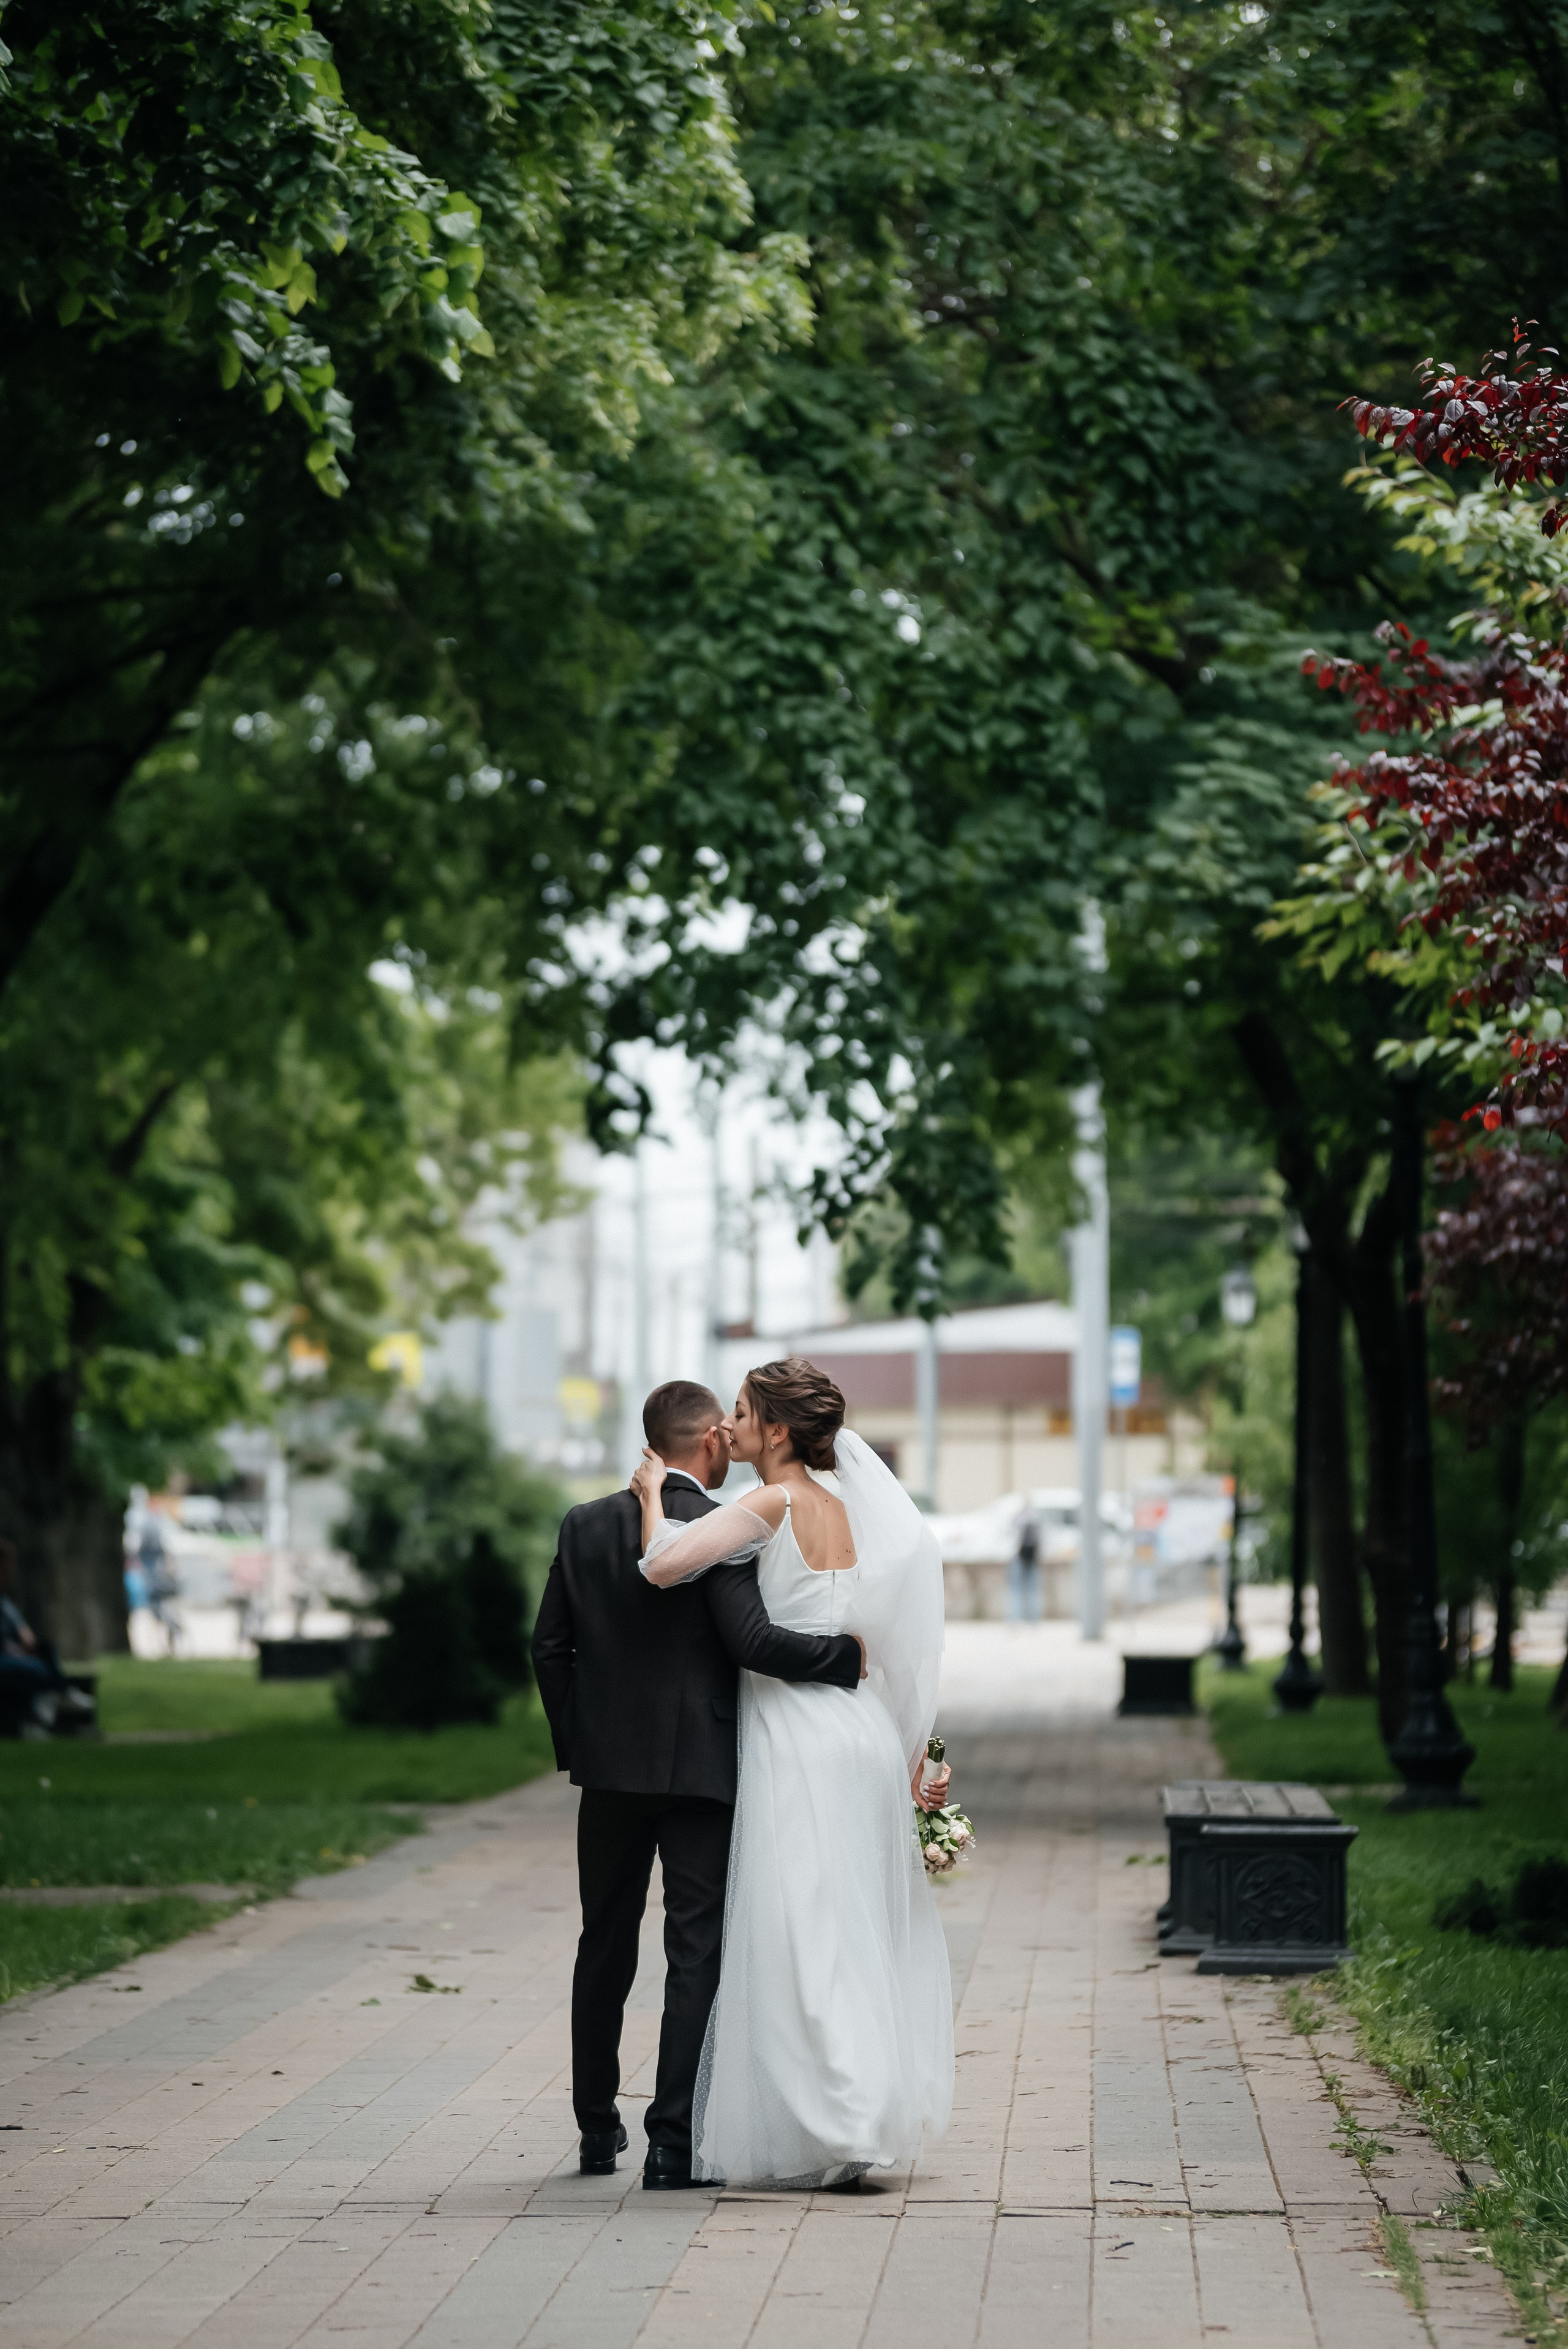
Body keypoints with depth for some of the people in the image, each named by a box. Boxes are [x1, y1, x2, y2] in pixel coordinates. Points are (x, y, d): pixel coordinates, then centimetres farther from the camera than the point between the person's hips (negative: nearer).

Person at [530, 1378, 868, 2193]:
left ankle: (598, 2127, 24)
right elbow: (752, 1641, -22)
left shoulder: (585, 1525, 3)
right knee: (695, 1954, 0)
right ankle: (673, 2141, -5)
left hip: (609, 1767, 5)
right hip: (698, 1768, -4)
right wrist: (853, 1653, -13)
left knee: (605, 1948, 16)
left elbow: (549, 1646, 6)